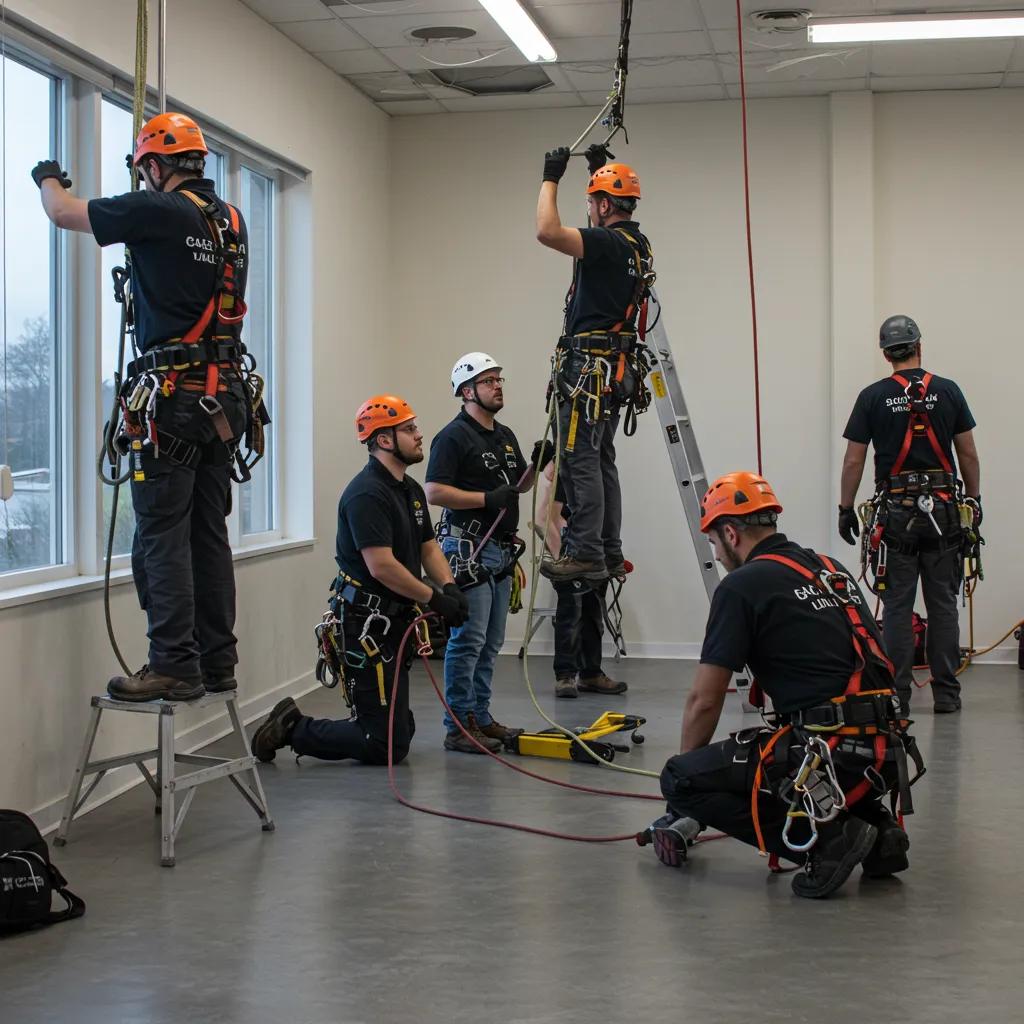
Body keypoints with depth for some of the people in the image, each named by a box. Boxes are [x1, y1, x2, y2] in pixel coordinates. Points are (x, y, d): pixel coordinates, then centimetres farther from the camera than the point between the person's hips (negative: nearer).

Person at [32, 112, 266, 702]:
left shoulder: (158, 210, -8)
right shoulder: (233, 221, 13)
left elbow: (64, 213, 5)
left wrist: (49, 179, 26)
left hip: (173, 395, -7)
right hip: (228, 396, 7)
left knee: (163, 535, -5)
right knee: (210, 533, 10)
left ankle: (174, 667, -6)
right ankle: (218, 663, 13)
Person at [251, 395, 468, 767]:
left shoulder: (411, 489, 14)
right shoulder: (366, 493, -18)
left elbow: (428, 547, 16)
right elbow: (381, 566, -25)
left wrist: (450, 587, -3)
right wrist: (435, 599, -18)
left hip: (396, 621, 10)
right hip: (368, 622, -10)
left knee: (400, 729, 17)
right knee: (388, 745, -9)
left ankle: (293, 722, 21)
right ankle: (295, 730, 3)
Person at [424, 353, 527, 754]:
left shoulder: (505, 436, 16)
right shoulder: (453, 437, -11)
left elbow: (520, 482, 26)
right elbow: (434, 492, -18)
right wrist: (488, 498, -21)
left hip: (501, 549, 9)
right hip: (468, 548, -9)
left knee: (491, 643, 12)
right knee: (467, 641, -8)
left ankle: (481, 718, 19)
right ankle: (459, 727, -4)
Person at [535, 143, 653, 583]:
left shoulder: (608, 243, -15)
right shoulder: (637, 244, 14)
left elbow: (547, 232, -27)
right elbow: (609, 220, 38)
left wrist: (551, 178, -14)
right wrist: (600, 168, 34)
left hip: (589, 369, -10)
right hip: (619, 369, 10)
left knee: (580, 461, -9)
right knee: (601, 462, 12)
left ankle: (585, 554, -10)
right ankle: (609, 554, 14)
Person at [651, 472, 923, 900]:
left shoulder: (742, 586, -3)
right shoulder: (832, 570, 21)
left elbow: (704, 701, -2)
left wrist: (685, 773, 16)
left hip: (834, 753, -8)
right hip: (887, 751, 8)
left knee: (680, 779, 0)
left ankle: (824, 837, -7)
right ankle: (876, 831, 14)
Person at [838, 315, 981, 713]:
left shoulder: (873, 396, -1)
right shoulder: (948, 391, 2)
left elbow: (853, 461, -1)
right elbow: (968, 454, 5)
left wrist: (845, 508, 8)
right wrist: (974, 500, 15)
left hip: (895, 511, -1)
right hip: (943, 509, 1)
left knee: (897, 607, 2)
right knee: (943, 604, 6)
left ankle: (896, 694, 3)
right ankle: (946, 693, 8)